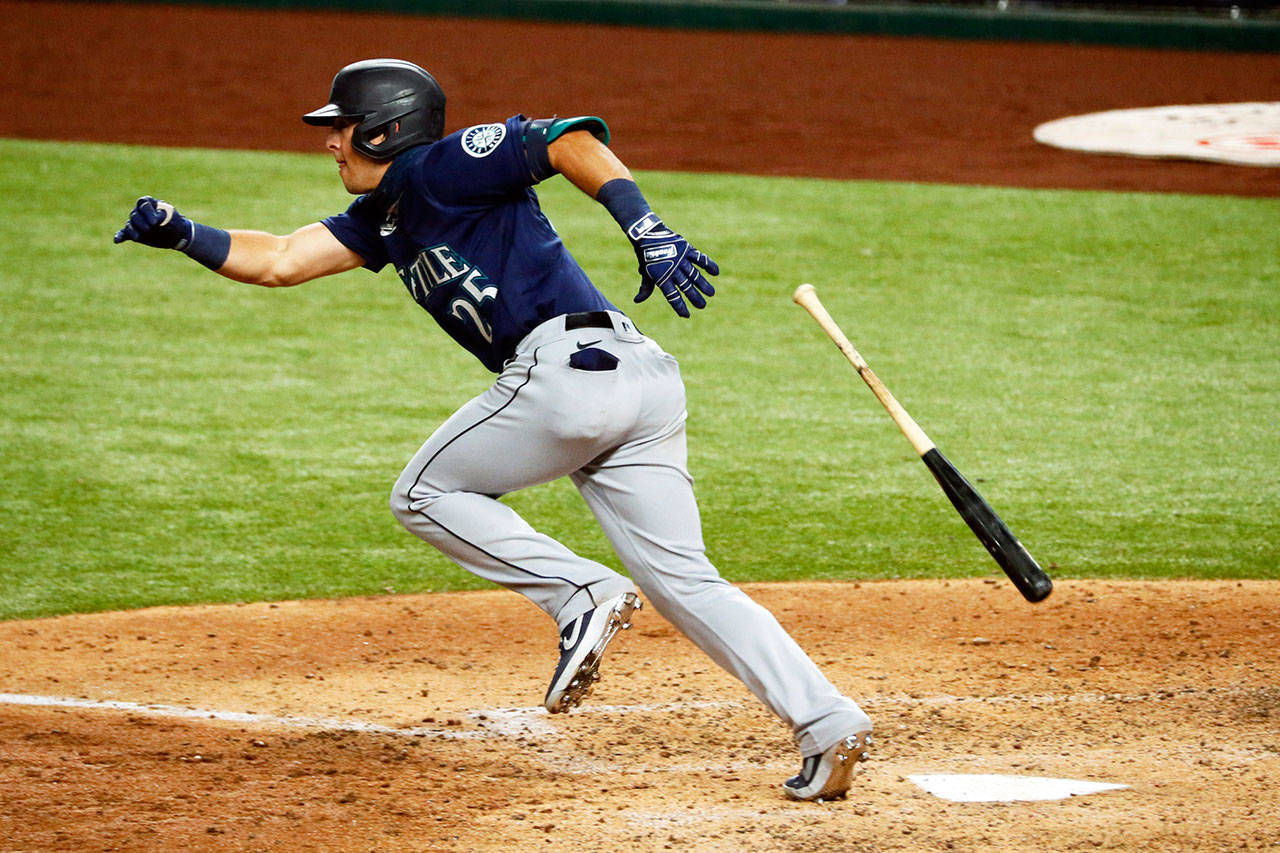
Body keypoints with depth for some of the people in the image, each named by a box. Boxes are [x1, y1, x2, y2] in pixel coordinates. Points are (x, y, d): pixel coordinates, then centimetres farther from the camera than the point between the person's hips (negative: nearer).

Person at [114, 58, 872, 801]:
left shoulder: (443, 166, 0)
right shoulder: (385, 215, 27)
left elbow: (570, 140, -12)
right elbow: (279, 261, 24)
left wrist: (648, 230, -24)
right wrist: (183, 234, 10)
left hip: (567, 367, -9)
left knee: (424, 495, 9)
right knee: (684, 580, 4)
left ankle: (581, 596, -7)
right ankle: (828, 723, -8)